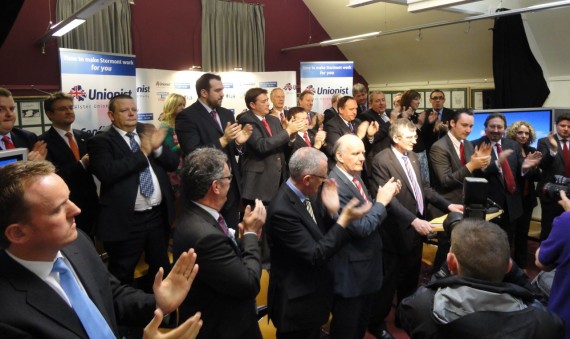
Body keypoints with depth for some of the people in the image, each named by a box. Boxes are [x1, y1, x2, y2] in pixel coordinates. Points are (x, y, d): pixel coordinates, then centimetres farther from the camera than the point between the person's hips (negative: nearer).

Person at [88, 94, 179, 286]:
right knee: (122, 277, 12)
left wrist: (157, 147, -14)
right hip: (125, 221, -5)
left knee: (162, 269, 22)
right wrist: (142, 152, -19)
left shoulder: (148, 132, 9)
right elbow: (107, 173, -23)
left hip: (159, 215, 5)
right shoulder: (100, 142, -5)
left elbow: (173, 164, 5)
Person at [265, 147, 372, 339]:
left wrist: (332, 211, -14)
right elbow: (315, 256, -28)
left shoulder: (306, 194, -4)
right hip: (297, 302, -8)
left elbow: (323, 235, 3)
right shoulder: (282, 210, -31)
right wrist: (345, 219, -27)